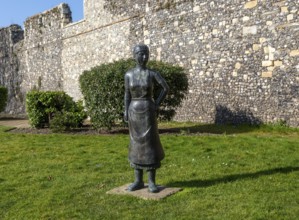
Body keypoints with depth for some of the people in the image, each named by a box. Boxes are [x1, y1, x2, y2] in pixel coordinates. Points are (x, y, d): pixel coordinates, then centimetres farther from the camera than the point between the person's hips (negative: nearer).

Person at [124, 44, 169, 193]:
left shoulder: (153, 73, -1)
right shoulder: (128, 74, 5)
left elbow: (166, 88, 3)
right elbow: (127, 94, 7)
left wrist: (157, 105, -4)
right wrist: (126, 112, 0)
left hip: (148, 113, -2)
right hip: (134, 112, 3)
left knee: (150, 145, -3)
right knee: (136, 145, 6)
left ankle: (152, 182, 7)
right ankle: (138, 181, 15)